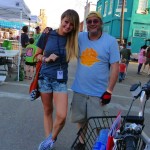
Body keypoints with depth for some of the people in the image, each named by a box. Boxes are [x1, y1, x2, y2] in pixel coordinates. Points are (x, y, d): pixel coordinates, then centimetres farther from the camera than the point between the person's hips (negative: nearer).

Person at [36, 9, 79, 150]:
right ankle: (48, 139, 31)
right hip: (45, 77, 1)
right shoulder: (47, 35, -4)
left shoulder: (73, 39, -4)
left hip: (61, 80, 0)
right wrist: (46, 59, -12)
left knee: (62, 116, -9)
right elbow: (37, 55, 5)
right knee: (47, 111, 13)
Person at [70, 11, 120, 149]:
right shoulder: (80, 37, 2)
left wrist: (109, 91, -11)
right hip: (79, 89, 4)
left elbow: (115, 67, -7)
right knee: (80, 120, 18)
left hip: (99, 92, -3)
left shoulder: (111, 41, -7)